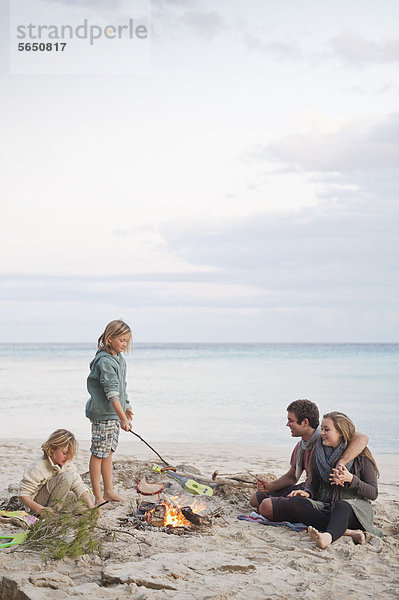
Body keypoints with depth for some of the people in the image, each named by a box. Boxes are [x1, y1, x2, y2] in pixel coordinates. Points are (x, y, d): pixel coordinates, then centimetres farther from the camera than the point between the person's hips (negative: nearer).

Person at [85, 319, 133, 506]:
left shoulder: (120, 360, 10)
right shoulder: (104, 361, -20)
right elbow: (112, 393, -27)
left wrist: (126, 407, 28)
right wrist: (123, 418, -31)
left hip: (115, 414, 9)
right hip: (102, 414, -9)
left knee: (108, 452, 16)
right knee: (98, 453, -2)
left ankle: (109, 491, 24)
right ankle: (98, 496, 4)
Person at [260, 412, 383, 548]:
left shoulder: (360, 456, -1)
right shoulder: (319, 452, 12)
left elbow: (373, 493, -2)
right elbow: (314, 482, 19)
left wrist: (351, 479, -17)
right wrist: (307, 492, -5)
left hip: (354, 508, -4)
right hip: (325, 508, 4)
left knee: (341, 505, -39)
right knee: (296, 502, -25)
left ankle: (328, 536, -71)